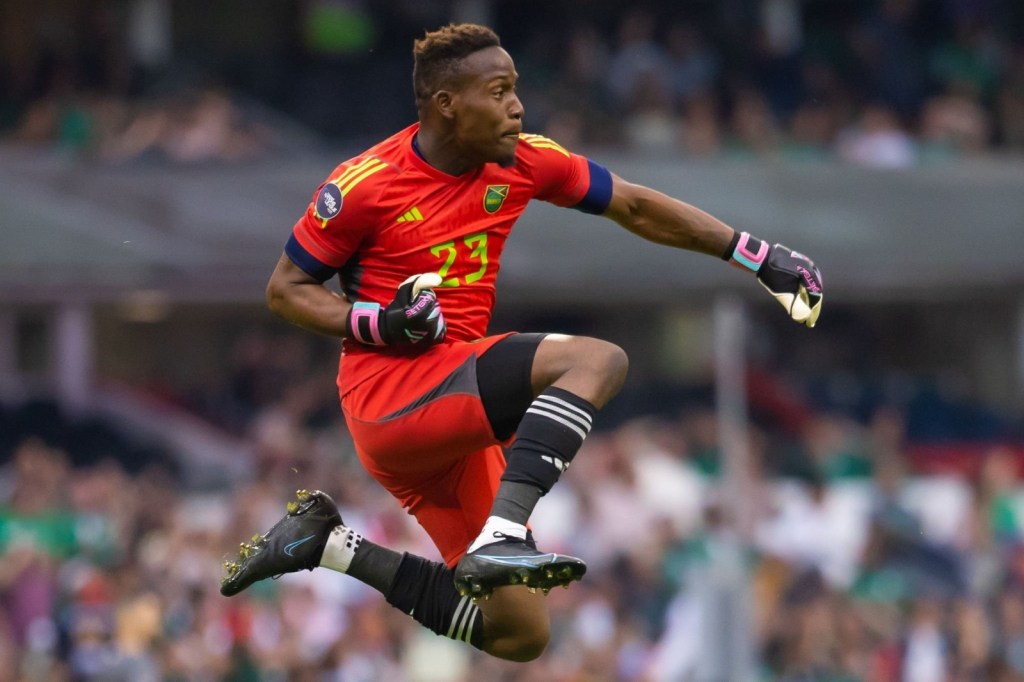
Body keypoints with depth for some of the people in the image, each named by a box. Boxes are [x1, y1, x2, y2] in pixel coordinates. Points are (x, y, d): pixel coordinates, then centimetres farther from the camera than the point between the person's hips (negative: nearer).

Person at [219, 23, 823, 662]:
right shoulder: (366, 184, -10)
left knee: (519, 633, 5)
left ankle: (328, 544, 11)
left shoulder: (522, 162, 4)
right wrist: (378, 324, -19)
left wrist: (758, 257, 10)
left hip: (457, 415, 7)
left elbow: (634, 206, 14)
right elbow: (286, 289, -1)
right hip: (388, 393, -7)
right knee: (596, 361, -26)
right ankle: (500, 539, -38)